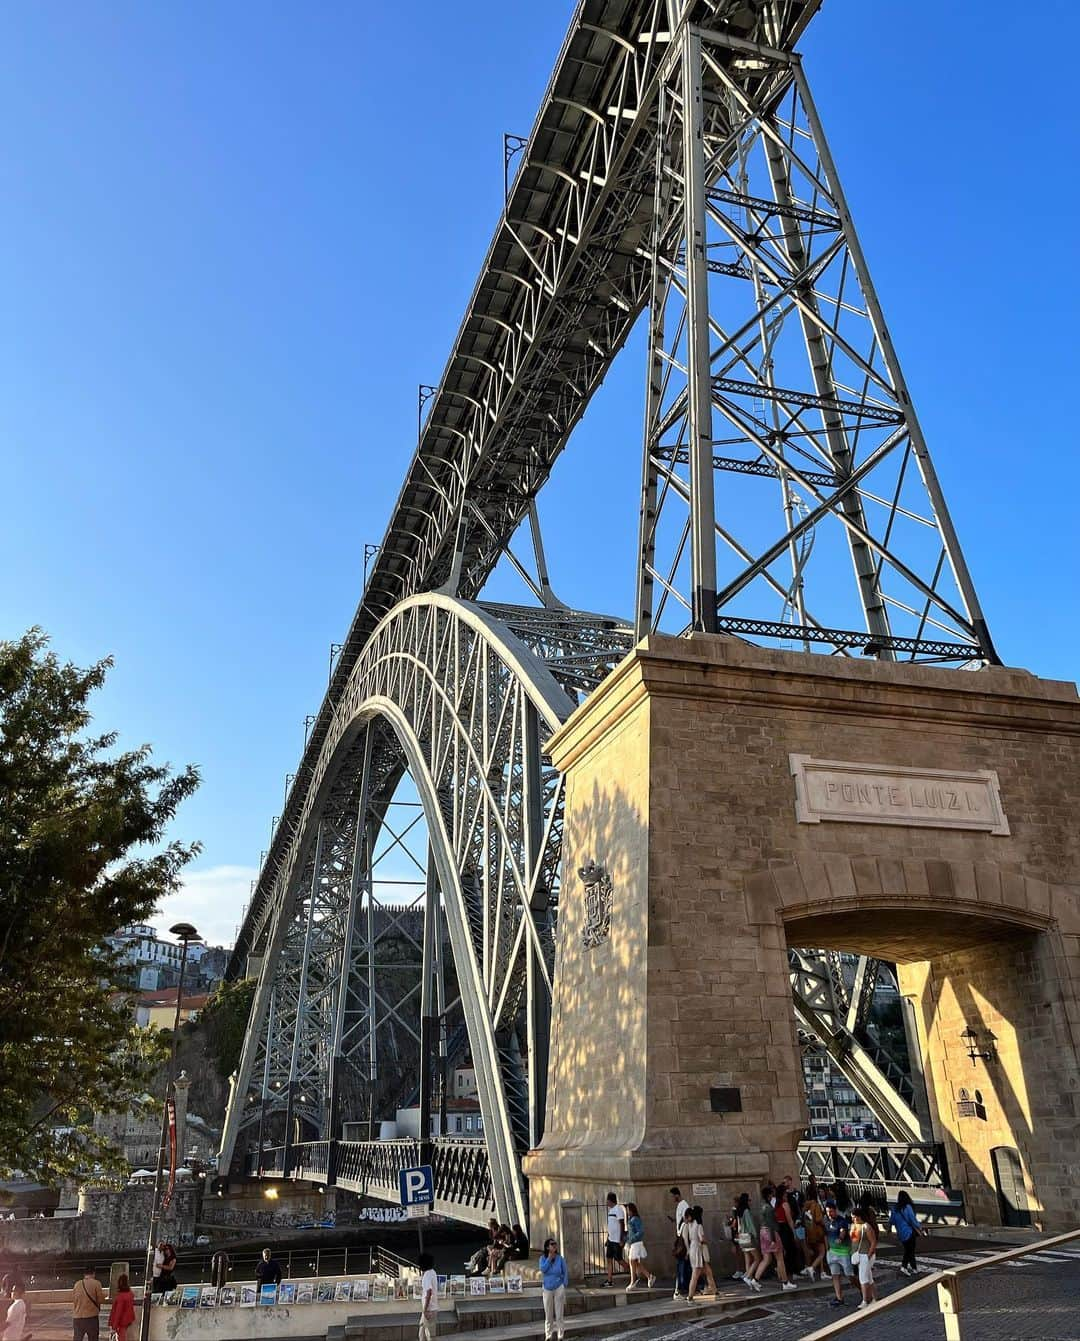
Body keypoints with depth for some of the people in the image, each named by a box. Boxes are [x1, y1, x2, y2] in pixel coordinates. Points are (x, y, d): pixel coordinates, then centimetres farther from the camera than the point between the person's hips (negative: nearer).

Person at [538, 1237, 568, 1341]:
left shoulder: (560, 1258, -6)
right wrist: (549, 1258, -17)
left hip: (559, 1288, -1)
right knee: (548, 1314, 9)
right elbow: (543, 1269, -19)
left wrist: (564, 1285, -4)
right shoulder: (543, 1258, -3)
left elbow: (565, 1273, 1)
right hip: (547, 1289, 1)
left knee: (559, 1314, 1)